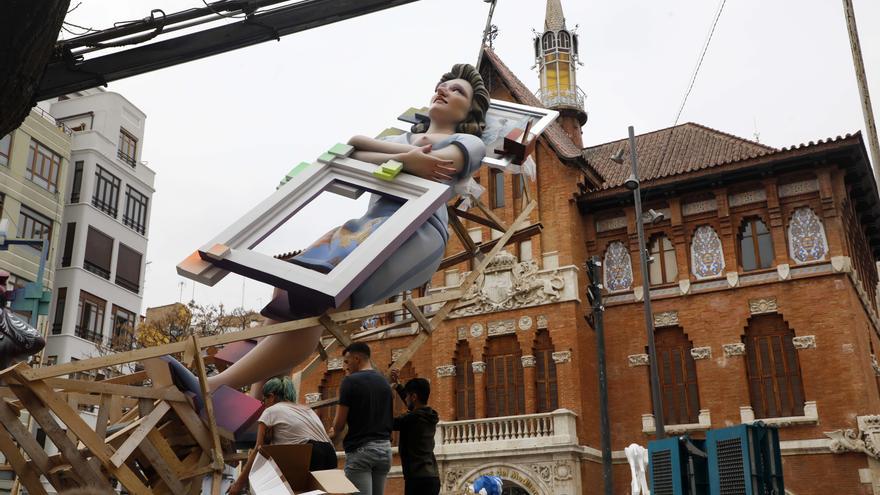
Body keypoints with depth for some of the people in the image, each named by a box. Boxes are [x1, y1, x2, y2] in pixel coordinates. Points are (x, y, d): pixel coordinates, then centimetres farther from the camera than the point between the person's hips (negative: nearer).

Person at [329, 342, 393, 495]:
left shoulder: (350, 381, -7)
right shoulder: (384, 382, 13)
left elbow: (339, 423, -7)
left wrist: (334, 434, 14)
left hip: (360, 448, -7)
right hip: (384, 447, 7)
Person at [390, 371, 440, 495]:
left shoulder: (412, 418, -12)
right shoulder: (430, 416, 11)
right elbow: (414, 406, 29)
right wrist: (397, 385, 29)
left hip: (419, 479, -9)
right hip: (432, 478, 9)